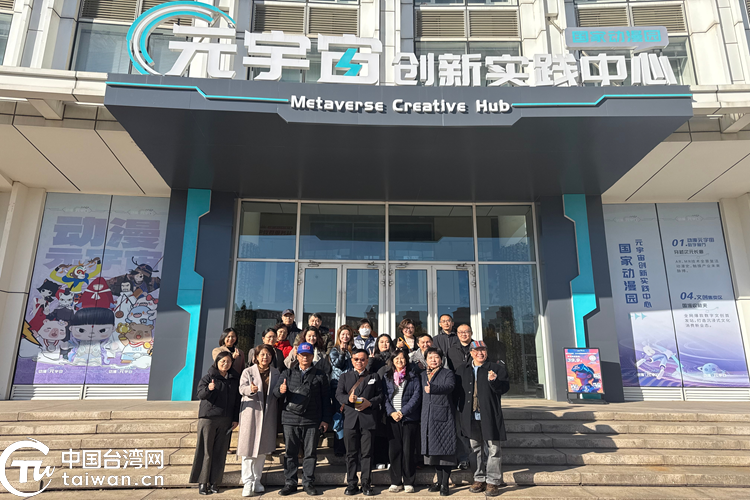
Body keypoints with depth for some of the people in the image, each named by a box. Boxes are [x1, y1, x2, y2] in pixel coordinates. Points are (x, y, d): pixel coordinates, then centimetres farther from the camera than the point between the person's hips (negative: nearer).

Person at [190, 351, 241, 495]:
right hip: (208, 418, -3)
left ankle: (214, 482, 15)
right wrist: (209, 389, -35)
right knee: (205, 451, 1)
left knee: (220, 452, 5)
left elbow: (237, 400, 13)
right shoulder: (208, 377, -1)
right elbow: (200, 394, -14)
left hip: (225, 420, 3)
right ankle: (202, 482, 11)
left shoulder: (235, 379, 10)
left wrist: (235, 419, 8)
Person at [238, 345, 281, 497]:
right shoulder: (248, 371, 2)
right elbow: (242, 388, -12)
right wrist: (250, 389, -33)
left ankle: (257, 480, 22)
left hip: (268, 414, 3)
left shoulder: (276, 373, 10)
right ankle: (247, 483, 5)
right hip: (251, 412, -3)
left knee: (262, 448, 10)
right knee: (248, 448, -4)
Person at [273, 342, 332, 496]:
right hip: (290, 419, 1)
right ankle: (290, 483, 19)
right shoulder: (288, 374, 10)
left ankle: (308, 483, 18)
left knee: (310, 453, 5)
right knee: (290, 452, 7)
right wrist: (280, 390, -22)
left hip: (312, 421, 0)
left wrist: (325, 419, 0)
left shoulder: (320, 376, 8)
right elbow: (275, 392, 2)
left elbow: (326, 399, 7)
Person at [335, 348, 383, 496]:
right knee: (351, 453, 6)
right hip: (350, 419, 1)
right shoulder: (345, 377, 14)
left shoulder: (374, 377, 12)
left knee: (367, 453, 2)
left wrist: (370, 402, -12)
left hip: (368, 419, -1)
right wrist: (348, 398, -16)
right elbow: (338, 395, 4)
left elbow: (380, 395, 6)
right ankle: (351, 484, 15)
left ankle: (366, 484, 12)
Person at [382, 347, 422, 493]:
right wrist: (391, 412, -9)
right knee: (394, 450, 3)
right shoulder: (387, 376, 10)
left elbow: (416, 395, -4)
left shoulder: (413, 376, 3)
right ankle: (395, 482, 15)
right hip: (392, 418, 2)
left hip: (409, 417, -2)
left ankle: (408, 482, 12)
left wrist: (403, 411, -11)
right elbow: (384, 396, 6)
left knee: (408, 450, 0)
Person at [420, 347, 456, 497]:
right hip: (428, 417, 5)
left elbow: (449, 386, -20)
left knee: (445, 450, -3)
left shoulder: (448, 373, 0)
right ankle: (439, 481, 23)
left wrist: (433, 388, -35)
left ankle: (445, 484, 7)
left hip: (444, 416, -5)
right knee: (433, 449, 10)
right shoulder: (423, 375, 16)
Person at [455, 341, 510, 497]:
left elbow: (504, 388, -8)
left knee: (493, 449, 1)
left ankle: (493, 482, 11)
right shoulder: (462, 370, 12)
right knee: (476, 449, 12)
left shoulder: (497, 368, 1)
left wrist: (494, 381, -25)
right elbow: (457, 390, 14)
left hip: (490, 417, -3)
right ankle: (480, 479, 24)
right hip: (471, 417, 4)